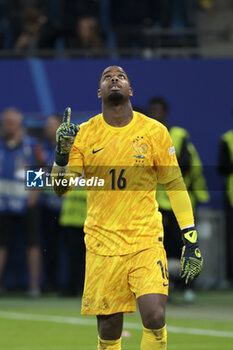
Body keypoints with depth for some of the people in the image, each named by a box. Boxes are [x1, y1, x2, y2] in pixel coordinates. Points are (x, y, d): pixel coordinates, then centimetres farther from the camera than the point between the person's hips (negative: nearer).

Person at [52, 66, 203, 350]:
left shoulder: (154, 131, 2)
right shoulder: (85, 134, 3)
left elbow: (175, 185, 7)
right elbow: (61, 188, 1)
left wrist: (191, 240, 2)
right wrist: (62, 152, -18)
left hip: (147, 240, -1)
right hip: (102, 242, 1)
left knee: (155, 318, -17)